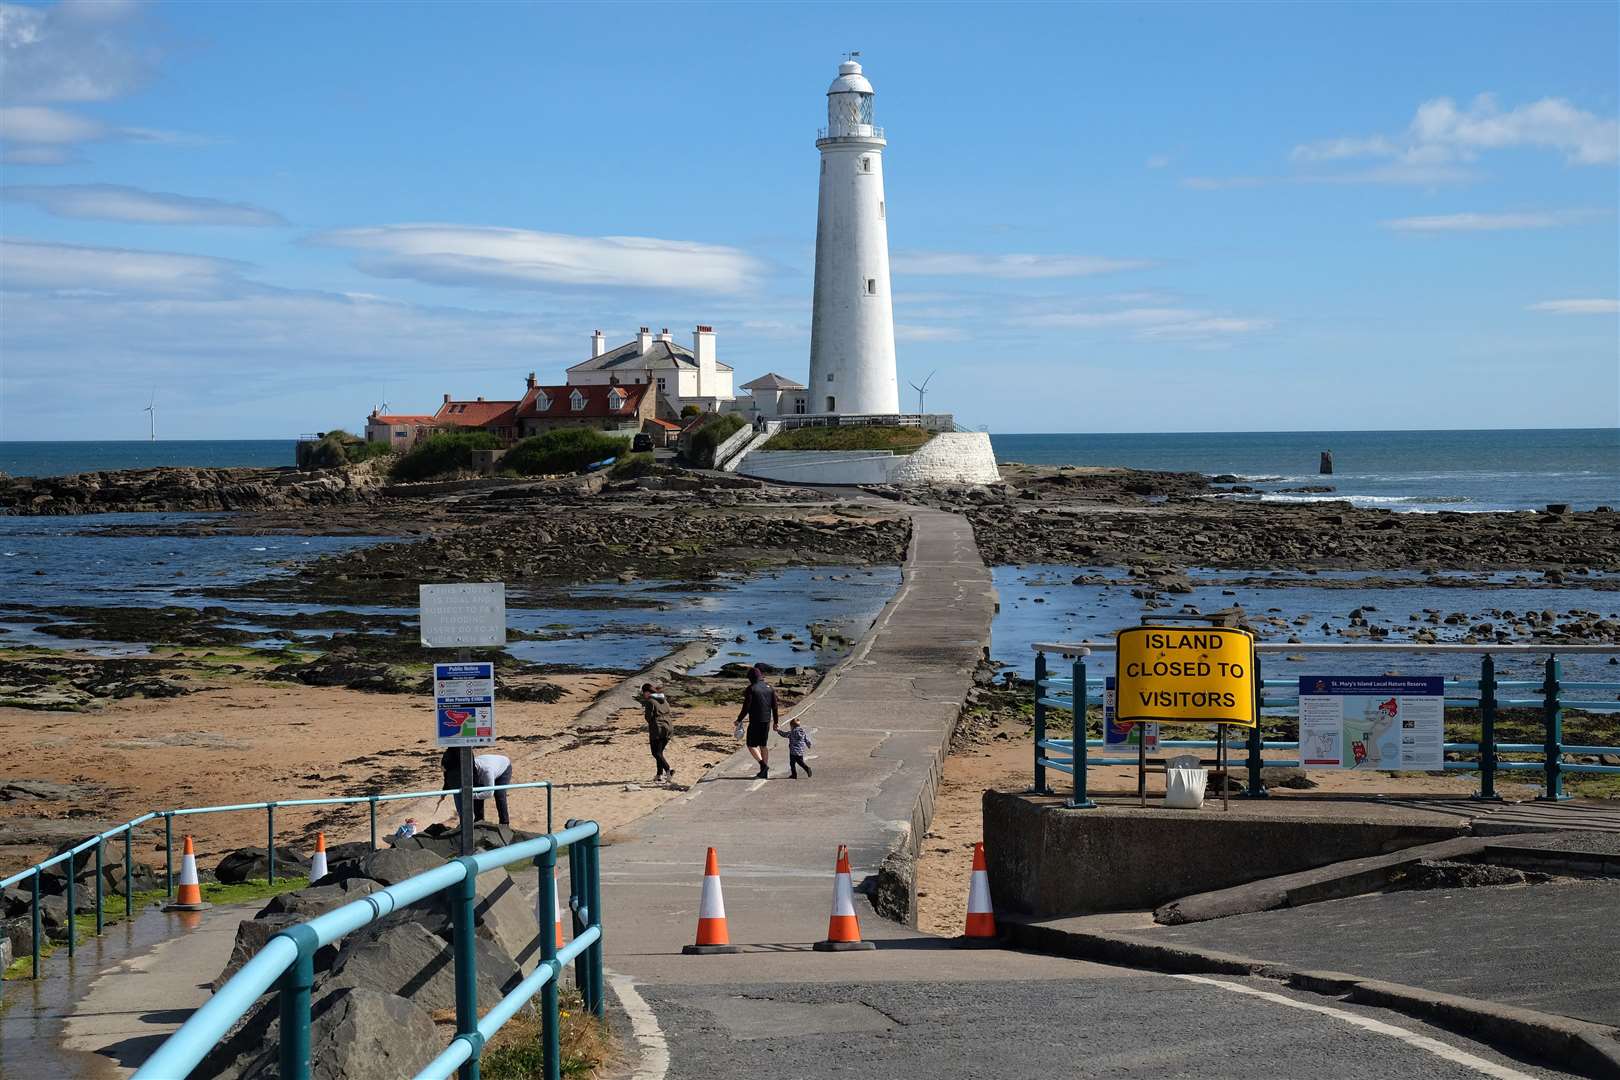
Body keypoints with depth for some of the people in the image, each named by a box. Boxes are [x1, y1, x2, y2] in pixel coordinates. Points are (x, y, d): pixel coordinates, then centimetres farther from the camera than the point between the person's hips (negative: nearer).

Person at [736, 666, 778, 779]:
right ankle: (764, 772, 15)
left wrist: (739, 720, -2)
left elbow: (746, 707, -14)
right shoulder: (769, 687, 7)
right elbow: (774, 706, 10)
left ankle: (763, 765, -17)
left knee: (752, 745, 1)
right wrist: (775, 721, 18)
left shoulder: (751, 689, -12)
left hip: (755, 722, -7)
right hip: (767, 721, 7)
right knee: (764, 745, 14)